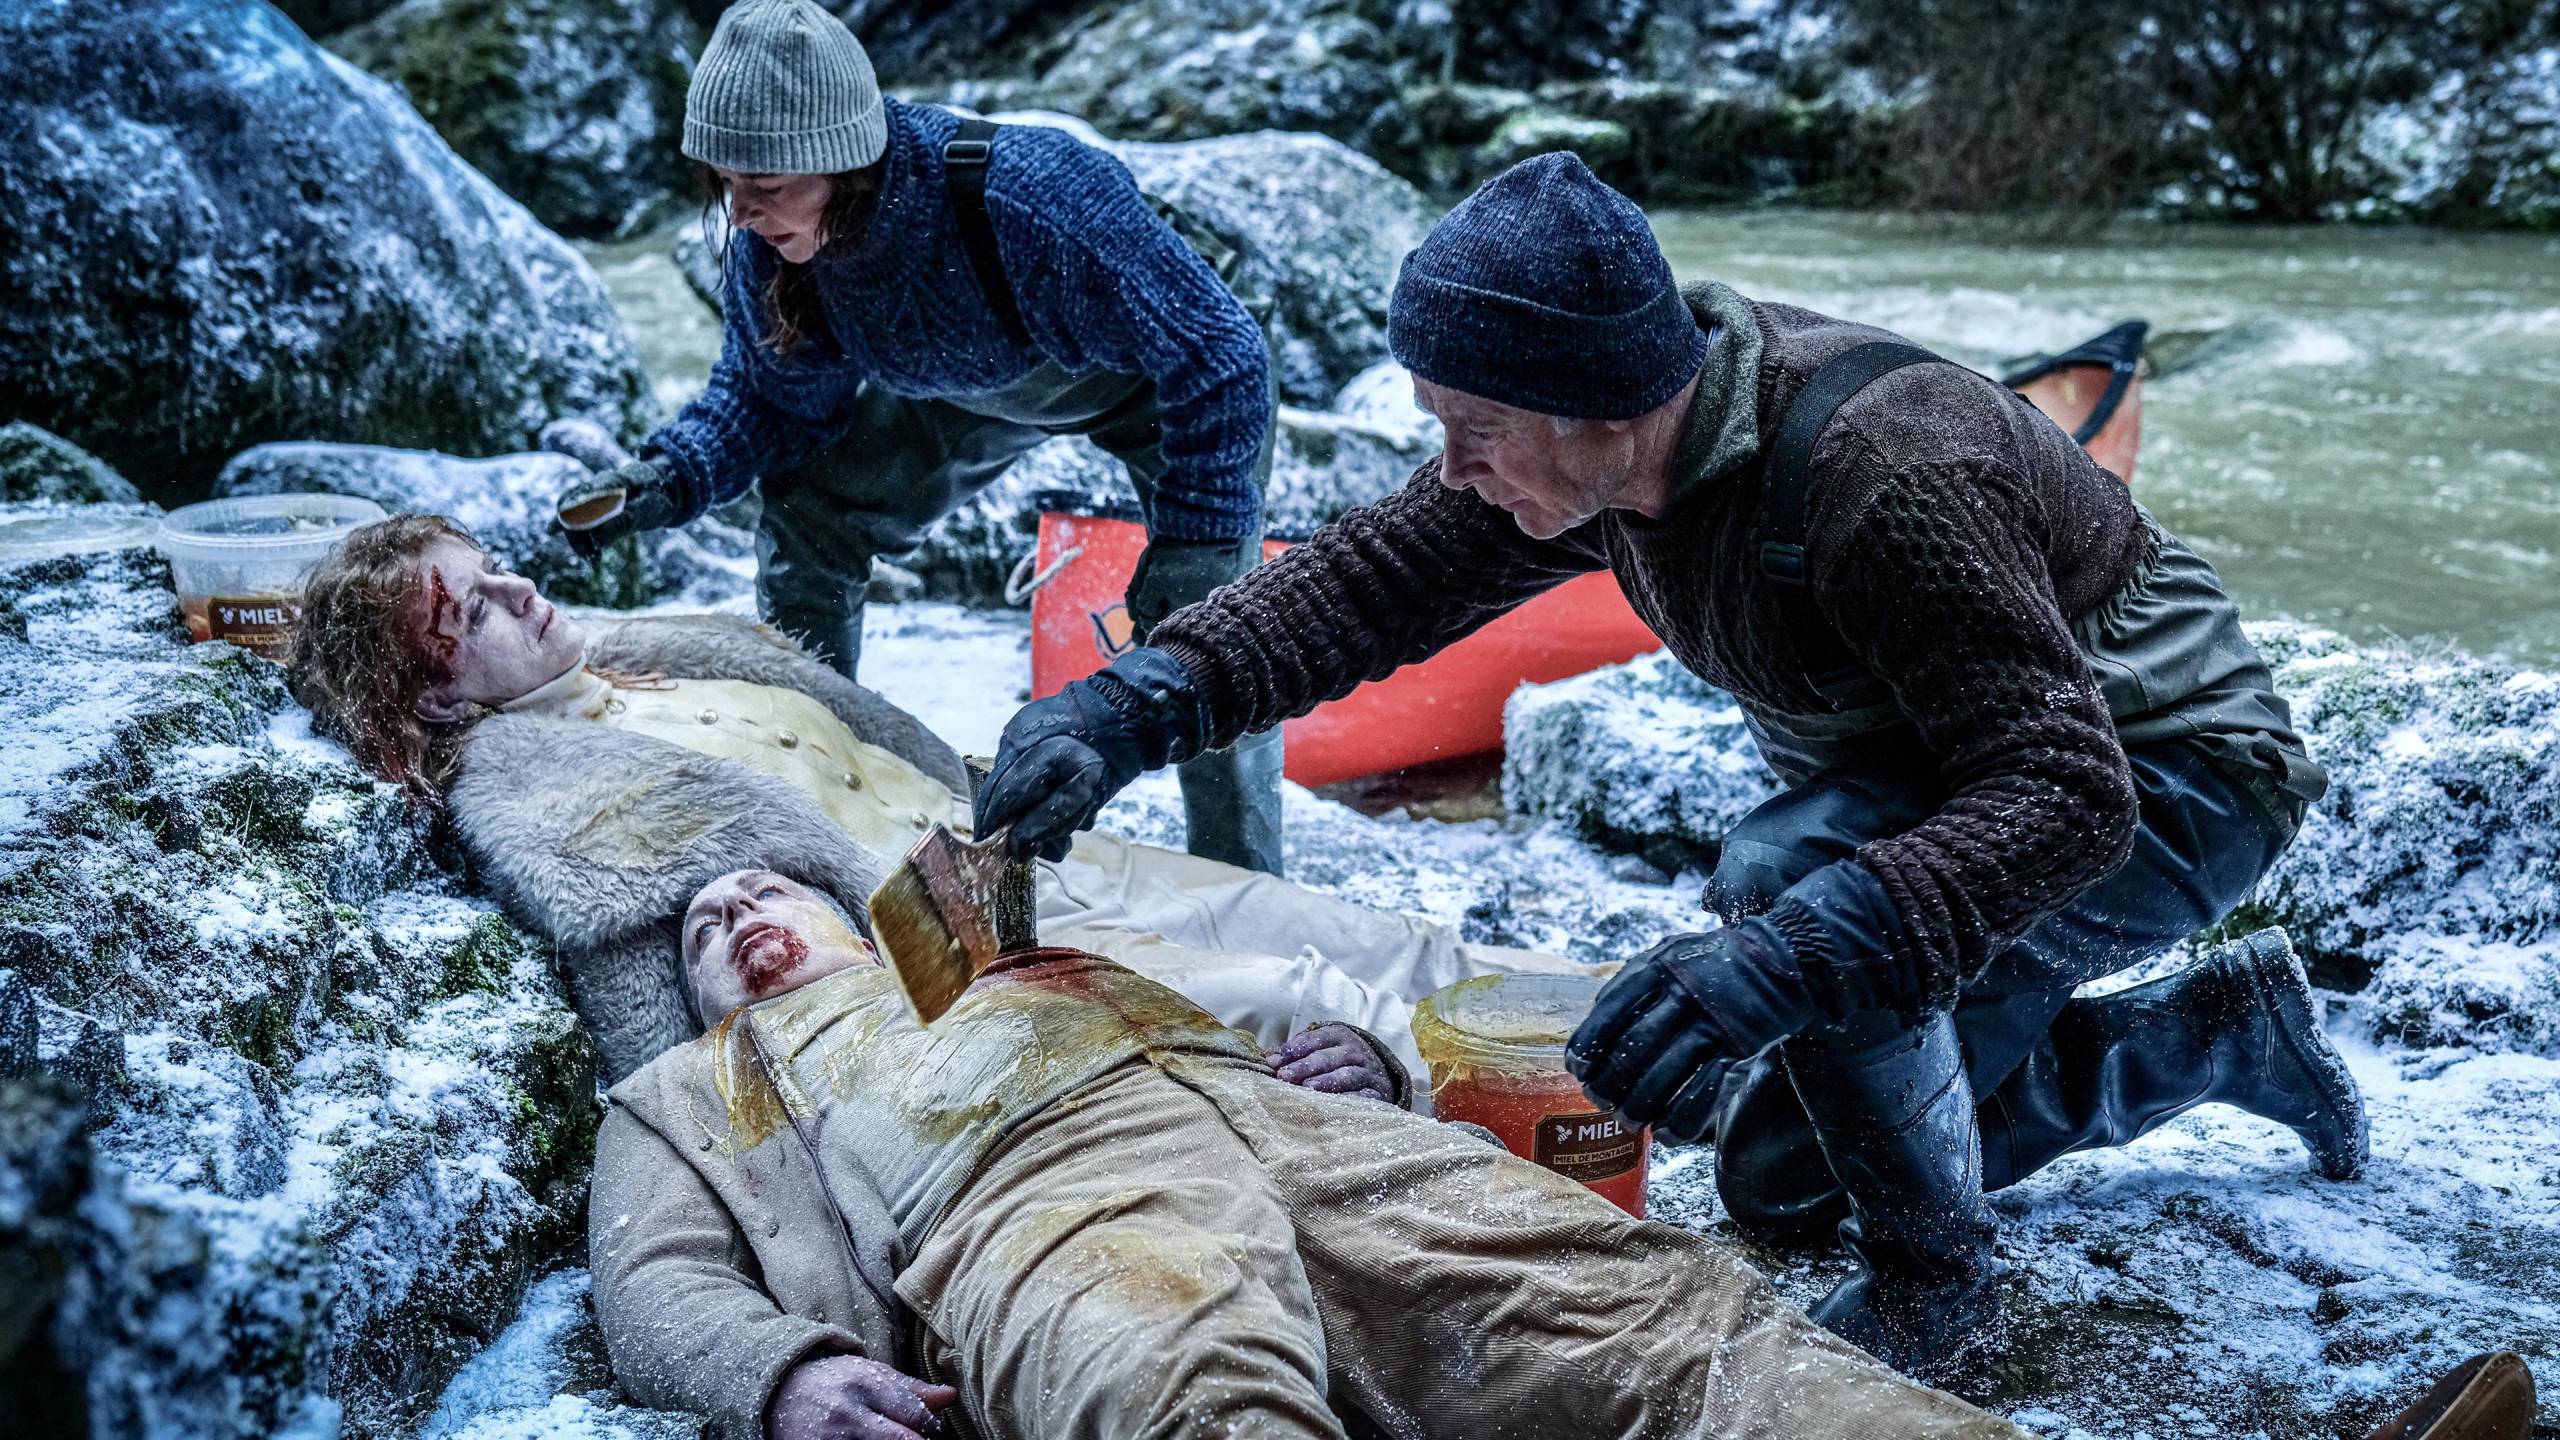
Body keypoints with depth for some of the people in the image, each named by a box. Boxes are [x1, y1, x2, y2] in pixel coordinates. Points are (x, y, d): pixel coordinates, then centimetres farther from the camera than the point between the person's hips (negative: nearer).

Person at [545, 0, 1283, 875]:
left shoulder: (1026, 197, -44)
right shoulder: (768, 245, -24)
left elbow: (1221, 361, -35)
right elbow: (776, 396, -5)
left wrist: (1186, 549, -34)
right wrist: (670, 480, -24)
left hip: (1164, 367, -6)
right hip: (979, 384, 6)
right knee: (804, 511, -3)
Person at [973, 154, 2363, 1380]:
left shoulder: (1882, 473, -38)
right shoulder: (1594, 439, -14)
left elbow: (2063, 798, -41)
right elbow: (1375, 575, -9)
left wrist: (1778, 959, -53)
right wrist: (1144, 697, -24)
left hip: (2168, 780, -9)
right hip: (1959, 762, 9)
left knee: (1785, 873, -36)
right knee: (1780, 1176, 14)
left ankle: (1929, 1293, -12)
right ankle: (2226, 1031, 26)